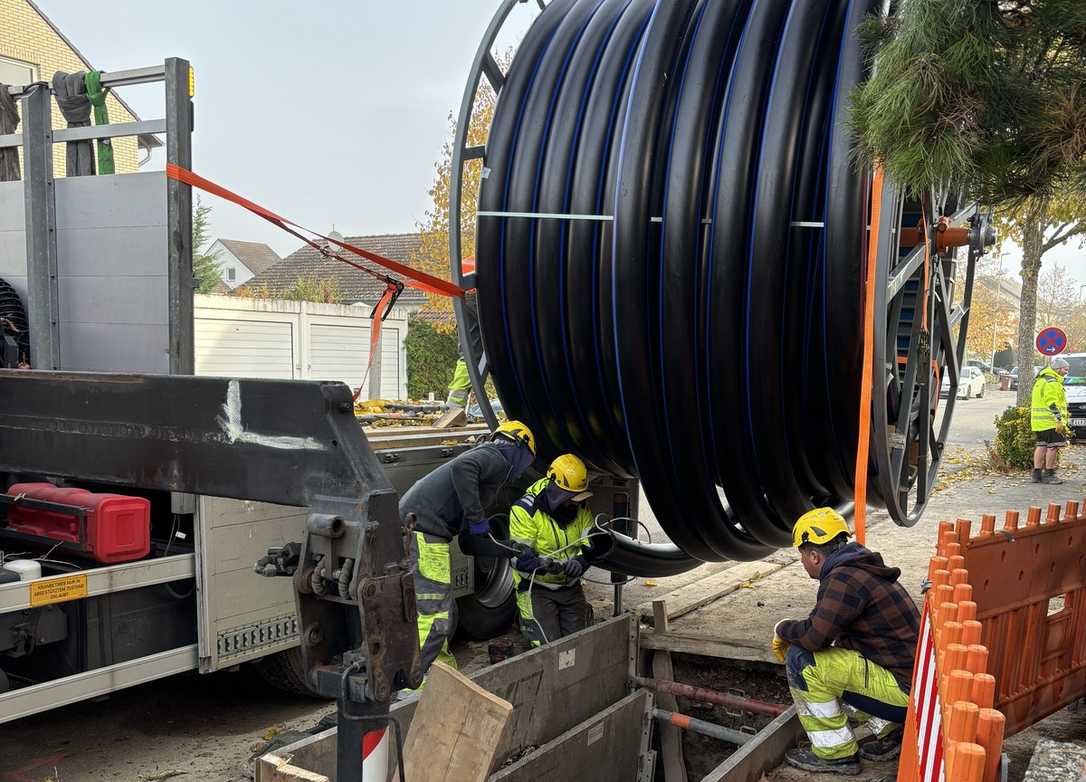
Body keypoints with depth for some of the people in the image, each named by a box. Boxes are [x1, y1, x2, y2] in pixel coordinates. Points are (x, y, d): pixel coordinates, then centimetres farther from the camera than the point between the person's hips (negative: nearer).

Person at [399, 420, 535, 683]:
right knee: (434, 617, -9)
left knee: (445, 612, 19)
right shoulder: (496, 458, 1)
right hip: (424, 533, -10)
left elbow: (469, 543, 29)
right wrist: (478, 518, -17)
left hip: (412, 528, 10)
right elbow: (460, 468, -25)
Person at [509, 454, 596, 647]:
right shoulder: (525, 510, -19)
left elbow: (590, 546, -4)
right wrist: (542, 564, -40)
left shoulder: (581, 510, -1)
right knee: (548, 643, -12)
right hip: (536, 587, -5)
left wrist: (579, 563, -26)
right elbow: (518, 555, -21)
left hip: (570, 586, 5)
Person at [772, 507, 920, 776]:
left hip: (904, 690, -10)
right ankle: (888, 732, 16)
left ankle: (835, 753, -2)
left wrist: (783, 628, -4)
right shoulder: (859, 569, 12)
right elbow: (824, 623, 23)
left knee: (801, 660, -14)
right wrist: (787, 637, 16)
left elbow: (815, 635, -24)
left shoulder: (844, 578, -20)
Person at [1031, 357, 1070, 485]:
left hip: (1038, 421, 10)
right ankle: (1048, 474, -3)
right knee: (1053, 446, -5)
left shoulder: (1041, 380, 20)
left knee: (1042, 446, 12)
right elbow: (1052, 403, -21)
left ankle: (1037, 474, 13)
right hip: (1050, 421, -10)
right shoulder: (1052, 382, -13)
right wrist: (1059, 420, -22)